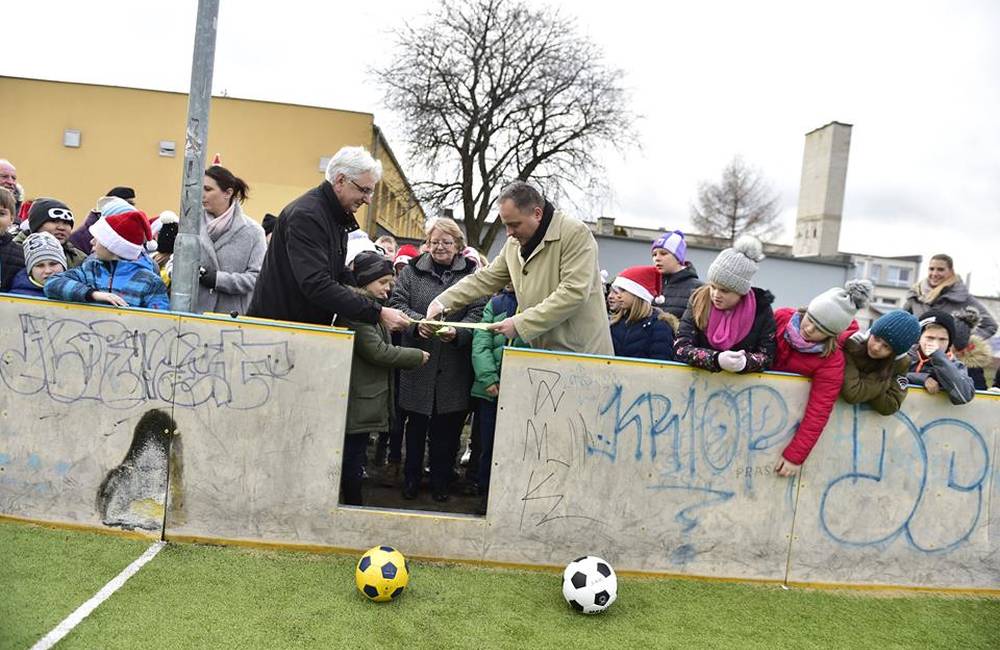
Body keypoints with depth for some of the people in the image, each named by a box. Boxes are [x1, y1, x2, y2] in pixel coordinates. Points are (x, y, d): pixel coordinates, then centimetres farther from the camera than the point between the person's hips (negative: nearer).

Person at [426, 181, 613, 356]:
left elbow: (574, 293, -22)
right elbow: (484, 280, 16)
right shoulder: (513, 244, 9)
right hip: (541, 355, 6)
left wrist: (520, 323, -22)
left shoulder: (575, 233, -13)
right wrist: (442, 302, 4)